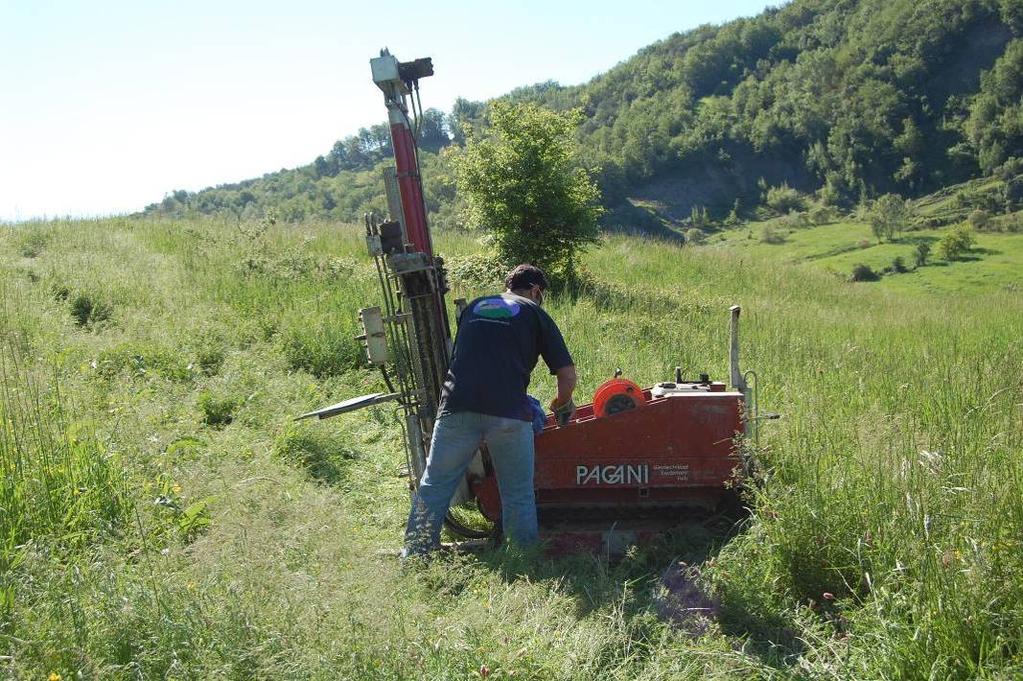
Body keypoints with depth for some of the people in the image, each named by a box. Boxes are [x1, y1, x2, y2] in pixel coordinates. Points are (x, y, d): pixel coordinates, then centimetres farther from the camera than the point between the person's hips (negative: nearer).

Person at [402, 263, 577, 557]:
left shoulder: (473, 307, 24)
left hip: (457, 409, 3)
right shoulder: (535, 314, 14)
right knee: (518, 495, 11)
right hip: (508, 413, -2)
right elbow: (567, 376, 10)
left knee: (434, 487, 13)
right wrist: (562, 405, 30)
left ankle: (414, 557, 17)